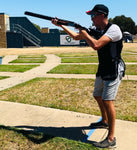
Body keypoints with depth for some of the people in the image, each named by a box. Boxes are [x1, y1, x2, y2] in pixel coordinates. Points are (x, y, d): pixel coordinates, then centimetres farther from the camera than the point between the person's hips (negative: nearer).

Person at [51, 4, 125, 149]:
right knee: (98, 96, 19)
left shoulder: (113, 29, -20)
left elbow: (96, 45, -32)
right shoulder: (95, 30, 5)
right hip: (102, 70, 9)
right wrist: (61, 25, 12)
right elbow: (76, 36, 14)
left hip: (114, 70, -9)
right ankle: (105, 122, 42)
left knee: (107, 100, -13)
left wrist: (85, 33, -16)